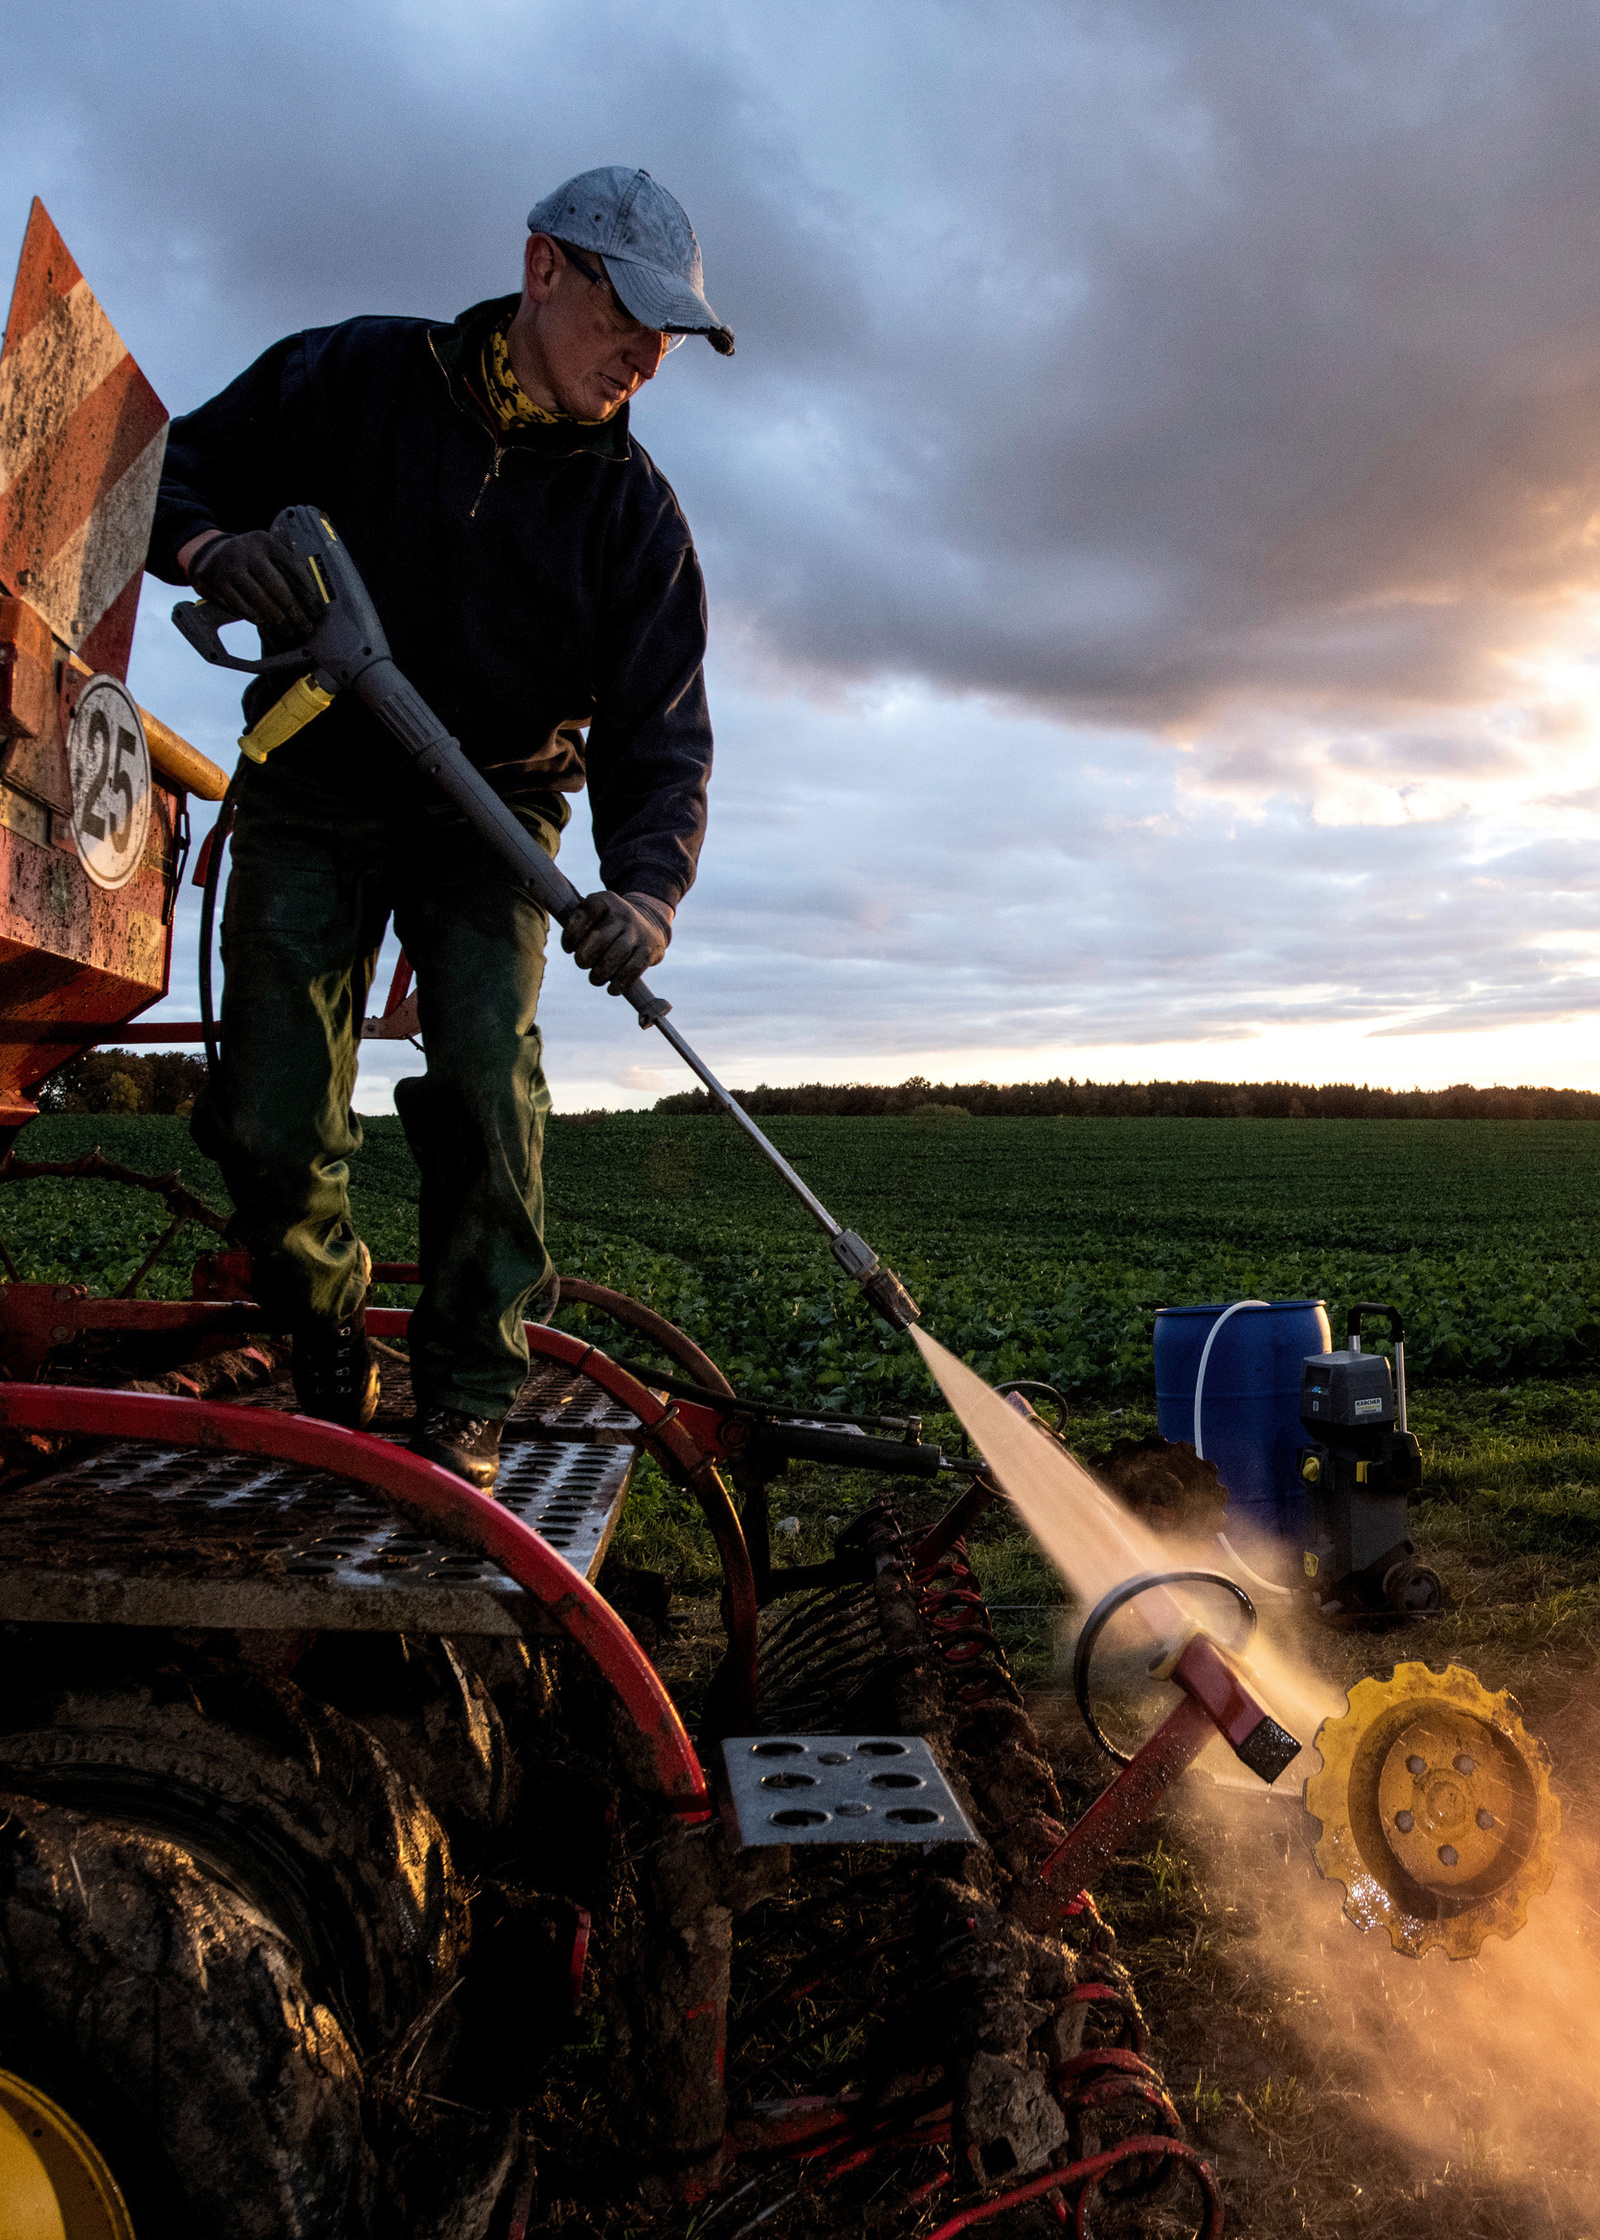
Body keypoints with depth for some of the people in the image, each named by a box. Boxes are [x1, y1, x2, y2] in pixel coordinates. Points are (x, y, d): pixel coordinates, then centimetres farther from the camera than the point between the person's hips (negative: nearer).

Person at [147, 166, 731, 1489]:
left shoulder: (635, 510, -5)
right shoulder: (352, 376, -5)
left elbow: (657, 734, -12)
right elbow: (179, 469, 3)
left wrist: (646, 884, -32)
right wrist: (210, 549, -22)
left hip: (489, 813, 0)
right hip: (311, 789, 1)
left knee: (485, 1074, -19)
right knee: (270, 1121, -4)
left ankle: (467, 1407, -8)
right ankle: (329, 1370, 19)